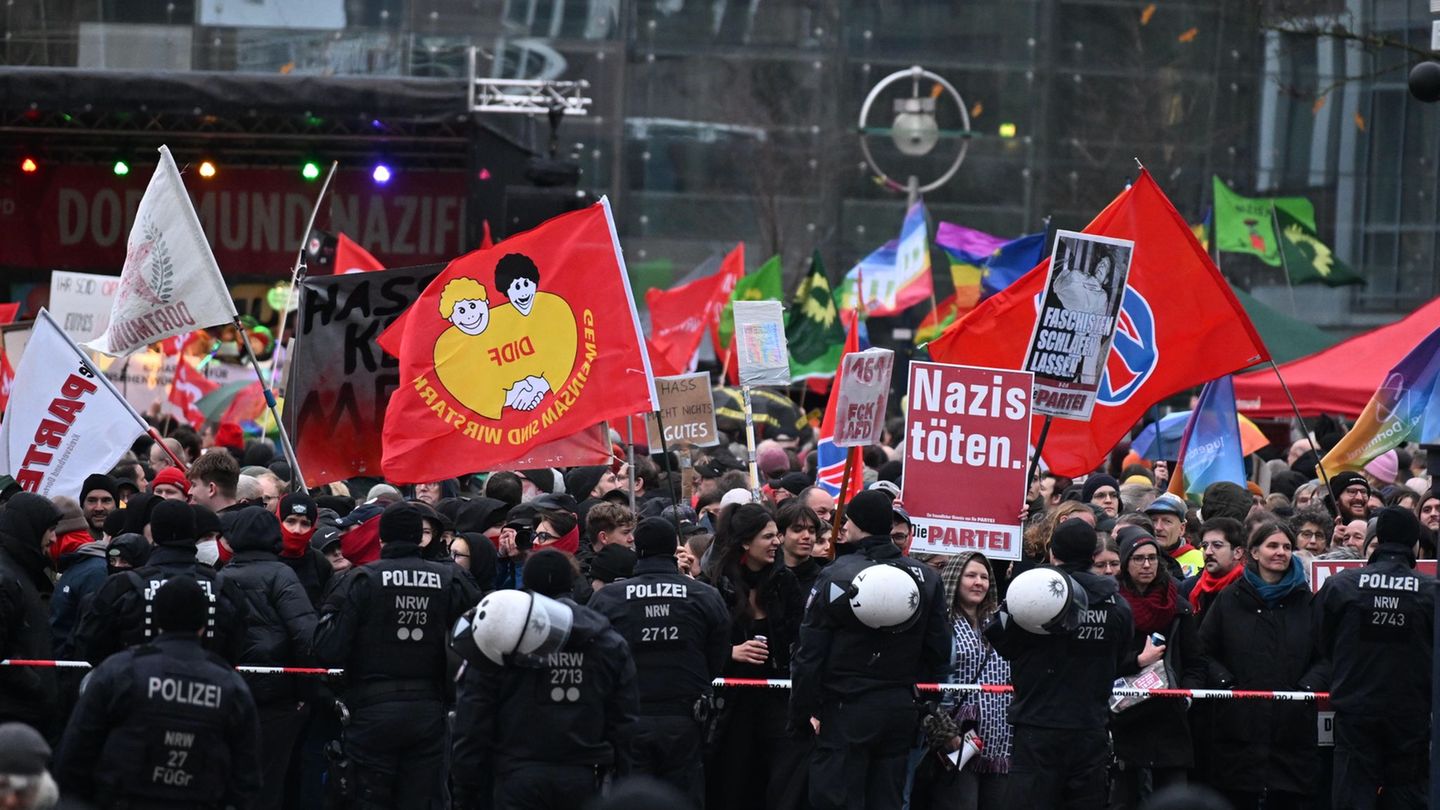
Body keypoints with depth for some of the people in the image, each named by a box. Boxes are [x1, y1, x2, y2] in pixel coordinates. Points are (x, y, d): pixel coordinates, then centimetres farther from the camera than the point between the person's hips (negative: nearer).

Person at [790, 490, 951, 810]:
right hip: (900, 709, 5)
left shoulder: (835, 576, -10)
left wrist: (802, 713, -2)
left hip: (846, 710, -5)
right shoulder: (926, 578, 4)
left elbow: (809, 653, -10)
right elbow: (938, 654, 6)